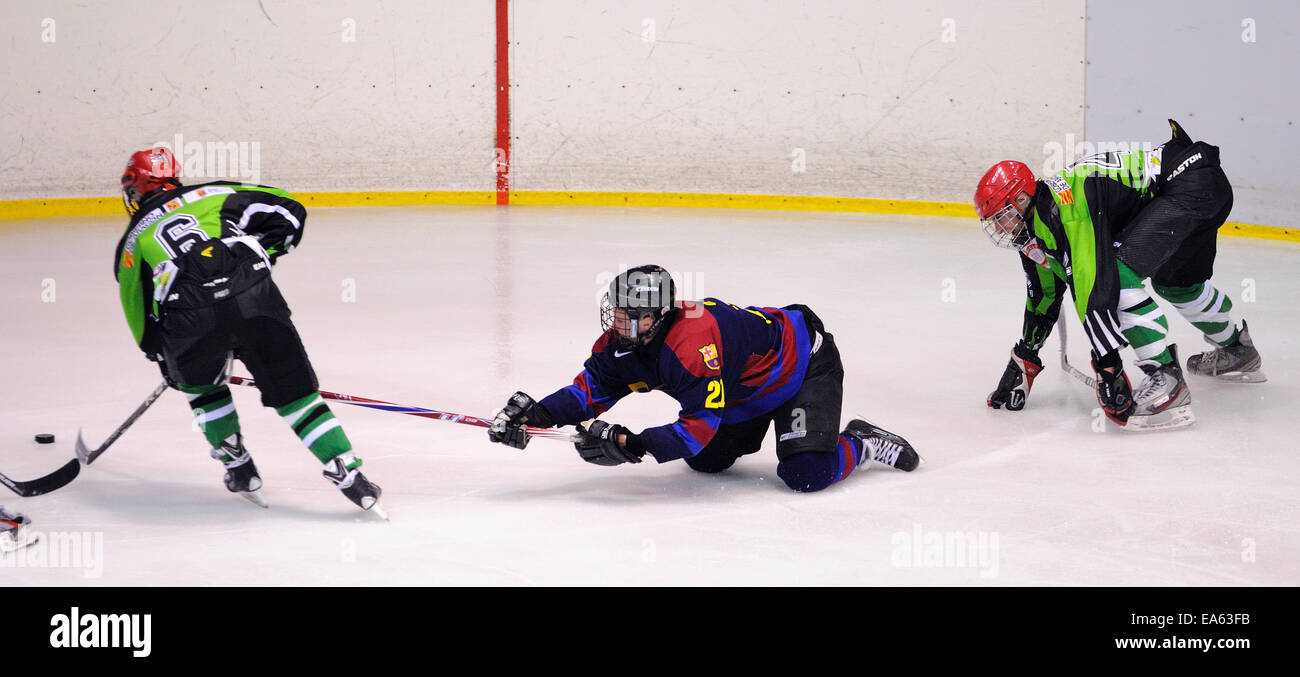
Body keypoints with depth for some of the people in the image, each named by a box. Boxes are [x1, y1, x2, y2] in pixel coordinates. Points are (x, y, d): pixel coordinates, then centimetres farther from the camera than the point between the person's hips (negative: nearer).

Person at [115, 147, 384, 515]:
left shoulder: (132, 243, 28)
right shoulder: (209, 194, 28)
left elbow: (141, 316, 30)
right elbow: (287, 211, 22)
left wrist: (165, 361, 45)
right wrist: (262, 255, 33)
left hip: (191, 317, 0)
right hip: (254, 297, 0)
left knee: (200, 385, 31)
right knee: (295, 391, 10)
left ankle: (240, 470, 30)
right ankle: (351, 479, 2)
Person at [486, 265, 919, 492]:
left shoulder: (692, 342, -38)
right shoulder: (624, 340, -12)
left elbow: (701, 424, -38)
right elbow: (592, 388, -8)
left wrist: (632, 446, -44)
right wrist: (533, 415, -23)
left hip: (805, 362, -9)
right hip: (743, 384, 9)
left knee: (806, 475, -20)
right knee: (705, 461, 7)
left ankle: (864, 445, 7)